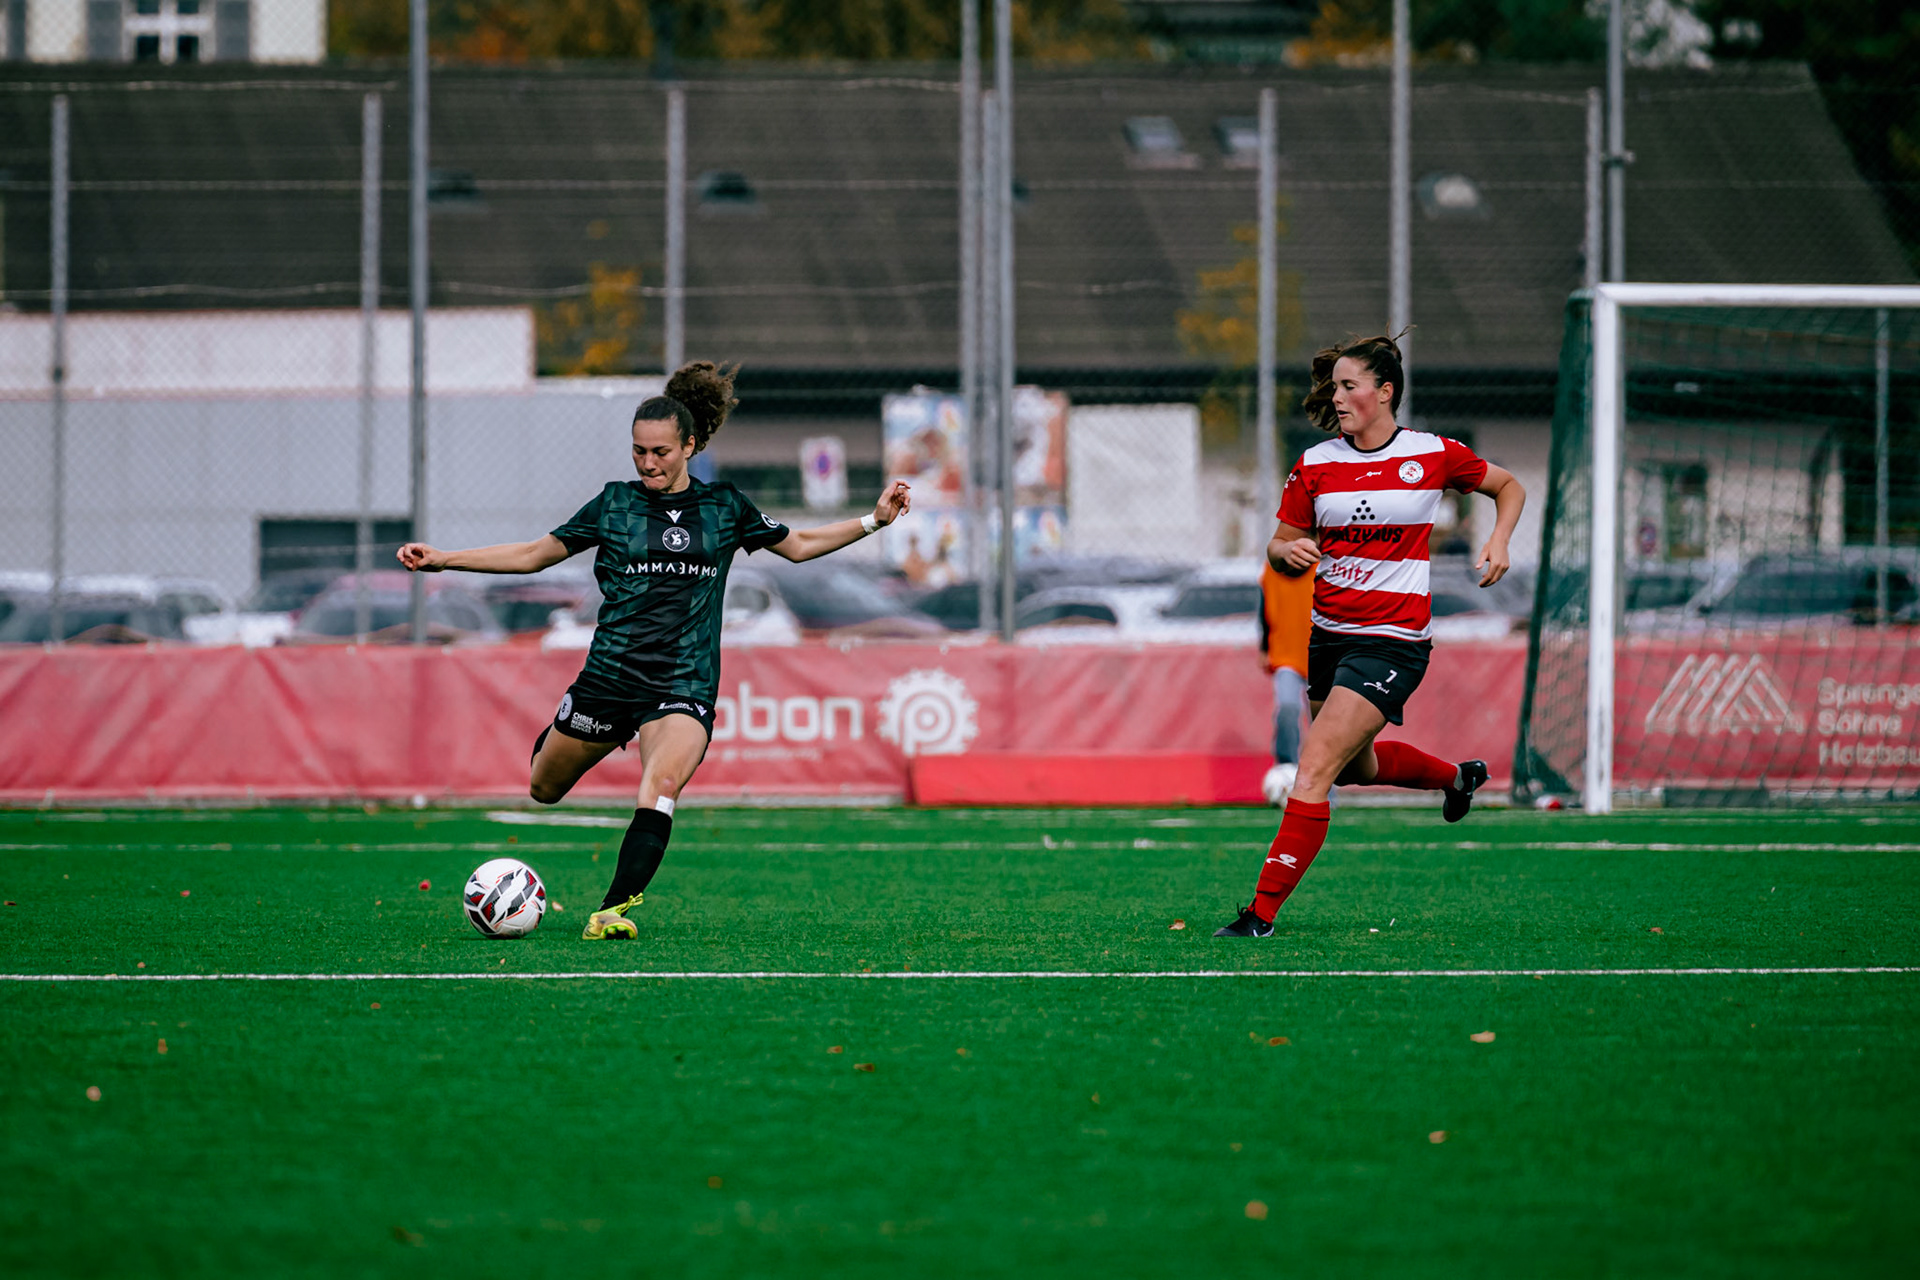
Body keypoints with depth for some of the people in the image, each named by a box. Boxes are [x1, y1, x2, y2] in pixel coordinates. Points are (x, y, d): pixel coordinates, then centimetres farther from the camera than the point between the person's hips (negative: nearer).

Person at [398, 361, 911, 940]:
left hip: (685, 684, -1)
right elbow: (534, 554, 12)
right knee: (544, 789, 10)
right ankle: (557, 739, 48)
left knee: (662, 786, -29)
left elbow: (798, 545, 22)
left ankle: (614, 909, -32)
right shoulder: (615, 503, 5)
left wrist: (873, 521, 13)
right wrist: (442, 560, 7)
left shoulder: (724, 506, 7)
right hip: (611, 672, 1)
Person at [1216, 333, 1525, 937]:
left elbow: (1509, 487, 11)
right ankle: (1457, 776, 53)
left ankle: (1262, 911, -15)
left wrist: (1498, 542, -6)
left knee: (1313, 771, -16)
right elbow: (1278, 547, 8)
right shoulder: (1316, 464, 2)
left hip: (1392, 641, -6)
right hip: (1329, 633, 6)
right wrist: (1289, 552, -16)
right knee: (1355, 767, 24)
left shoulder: (1434, 456, -5)